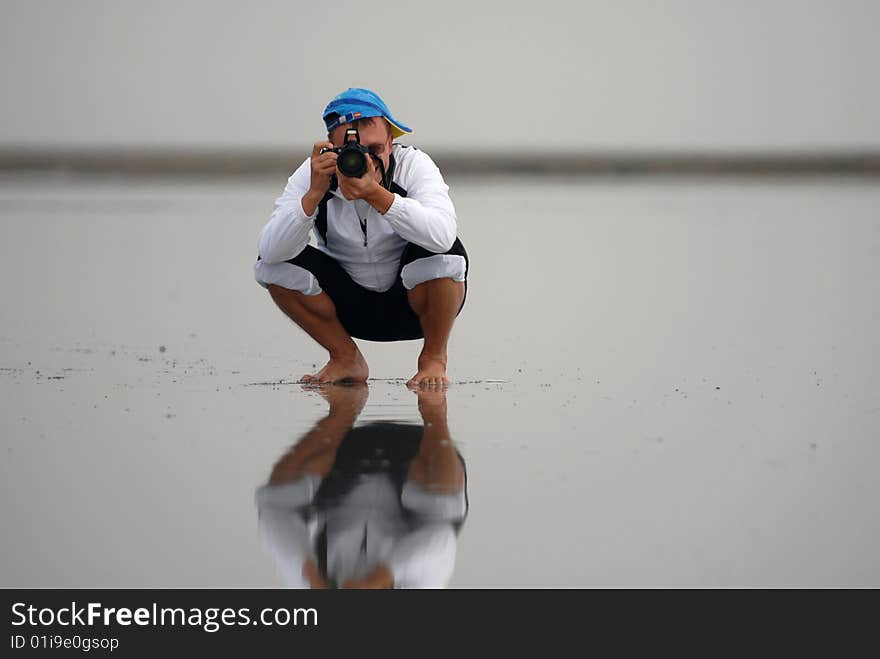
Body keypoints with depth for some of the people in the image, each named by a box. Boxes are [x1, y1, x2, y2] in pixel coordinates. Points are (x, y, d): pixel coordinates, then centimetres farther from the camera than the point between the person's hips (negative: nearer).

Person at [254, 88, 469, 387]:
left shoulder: (413, 164, -21)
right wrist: (314, 193, -40)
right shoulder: (312, 174, -16)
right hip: (351, 307, 2)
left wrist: (376, 194, -49)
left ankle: (434, 358, -6)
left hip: (416, 306, -2)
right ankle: (346, 359, 1)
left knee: (445, 253, -33)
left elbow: (442, 235, -40)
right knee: (273, 265, -19)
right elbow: (271, 251, -28)